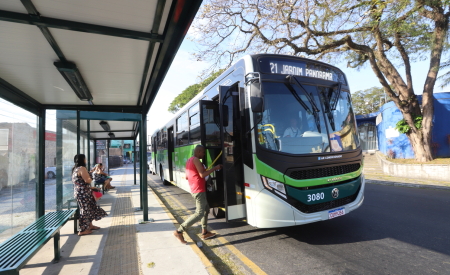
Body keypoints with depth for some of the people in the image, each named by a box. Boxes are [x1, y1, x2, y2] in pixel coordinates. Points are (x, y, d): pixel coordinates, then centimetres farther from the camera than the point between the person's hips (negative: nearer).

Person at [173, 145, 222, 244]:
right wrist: (214, 168, -17)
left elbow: (187, 177, 20)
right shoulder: (196, 160, -14)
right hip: (199, 190, -10)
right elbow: (202, 174, -23)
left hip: (194, 190, 10)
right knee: (199, 213, -9)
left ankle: (204, 233, 22)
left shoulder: (189, 160, 16)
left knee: (206, 209, 17)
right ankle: (179, 231, -5)